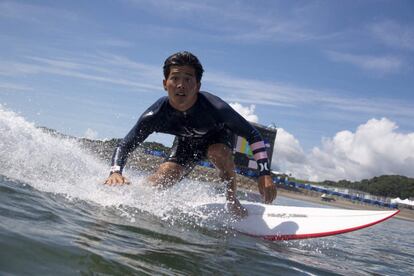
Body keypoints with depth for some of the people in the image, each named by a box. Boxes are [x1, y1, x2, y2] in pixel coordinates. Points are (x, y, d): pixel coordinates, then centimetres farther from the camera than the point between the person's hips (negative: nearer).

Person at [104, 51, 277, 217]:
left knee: (219, 153, -38)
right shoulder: (155, 115, -33)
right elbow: (124, 146, -22)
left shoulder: (215, 108, -39)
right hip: (186, 143, 2)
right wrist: (115, 172, -43)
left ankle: (232, 200, -12)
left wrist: (264, 174, -38)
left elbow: (253, 135, -30)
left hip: (218, 137, -2)